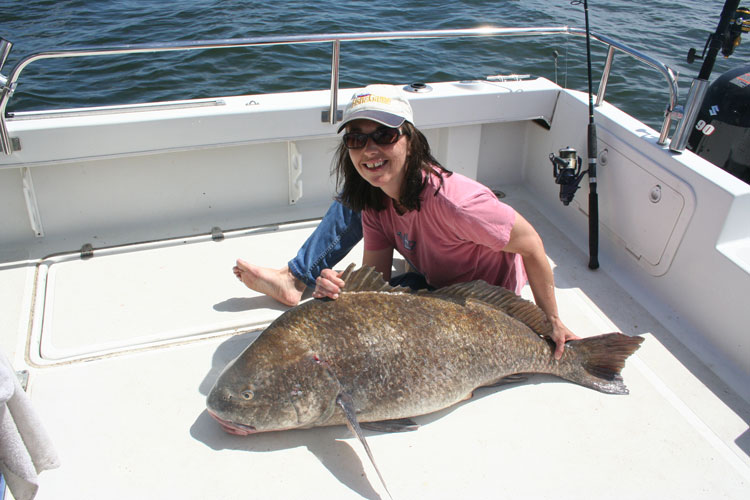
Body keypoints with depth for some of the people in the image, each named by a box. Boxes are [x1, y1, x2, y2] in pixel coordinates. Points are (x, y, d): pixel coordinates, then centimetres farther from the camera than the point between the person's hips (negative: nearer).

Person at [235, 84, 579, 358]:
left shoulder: (448, 199, -39)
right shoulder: (373, 198, -16)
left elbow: (531, 246, -30)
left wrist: (552, 322, -20)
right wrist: (340, 288, -39)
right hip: (436, 281, 6)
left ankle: (293, 284, 0)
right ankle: (294, 280, 1)